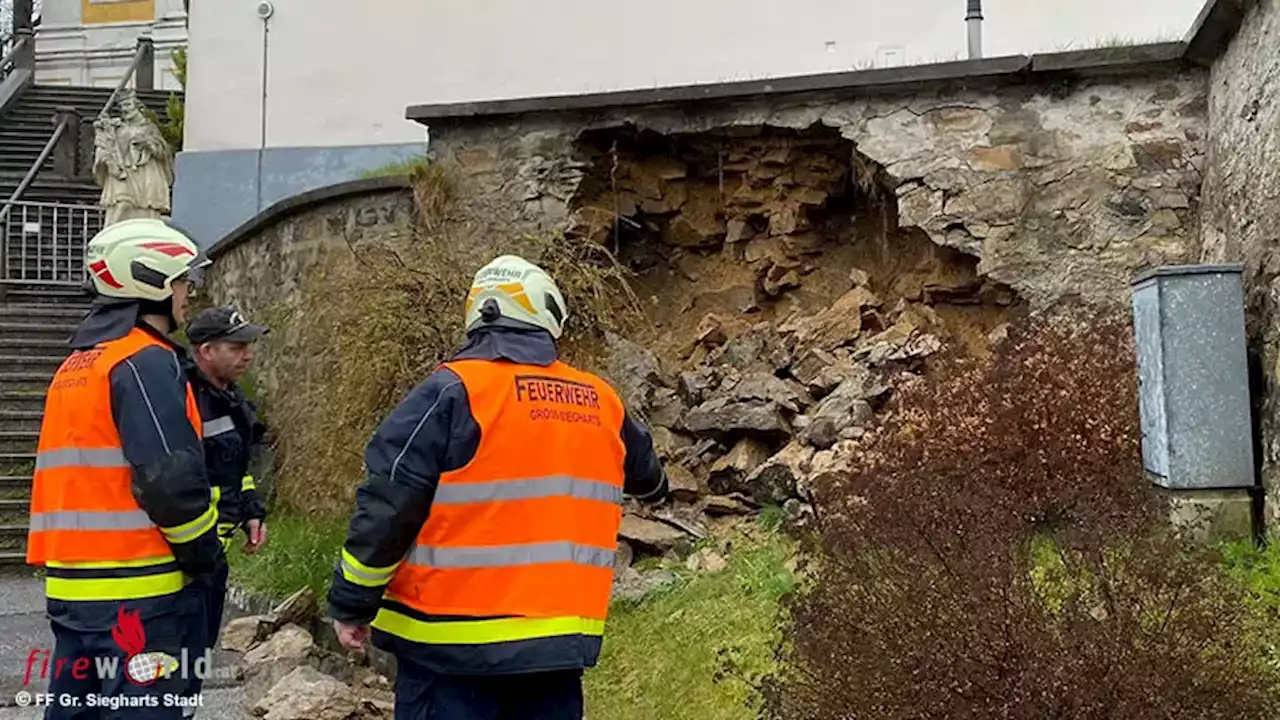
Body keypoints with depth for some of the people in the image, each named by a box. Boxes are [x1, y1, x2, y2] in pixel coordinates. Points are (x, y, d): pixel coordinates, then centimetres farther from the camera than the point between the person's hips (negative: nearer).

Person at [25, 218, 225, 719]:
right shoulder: (146, 361, -13)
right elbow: (170, 478, -21)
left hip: (71, 582, 10)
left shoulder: (76, 365, 17)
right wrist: (206, 556, -9)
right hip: (134, 589, -9)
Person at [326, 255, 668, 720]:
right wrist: (653, 486, 51)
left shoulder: (454, 391, -11)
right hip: (561, 639, 5)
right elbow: (644, 472, 27)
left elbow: (386, 506, -13)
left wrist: (352, 603, -2)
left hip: (452, 641, -4)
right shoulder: (602, 402, 6)